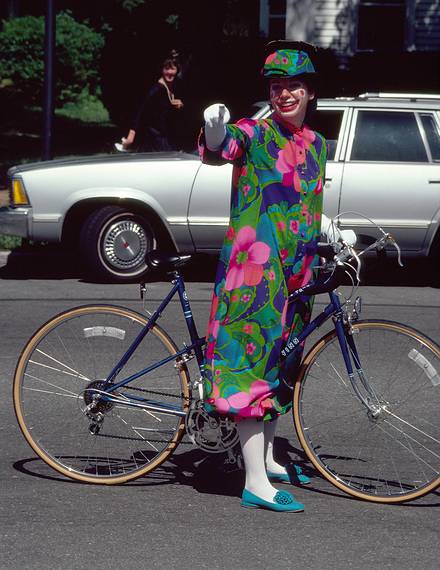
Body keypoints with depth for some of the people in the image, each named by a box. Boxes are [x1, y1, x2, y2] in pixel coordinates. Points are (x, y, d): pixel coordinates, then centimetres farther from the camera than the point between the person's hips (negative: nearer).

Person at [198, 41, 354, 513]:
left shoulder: (316, 143, 13)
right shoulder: (255, 134, -8)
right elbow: (219, 150, -29)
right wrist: (214, 133, -50)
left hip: (296, 271, 8)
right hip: (255, 264, -8)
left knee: (279, 359, 18)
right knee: (253, 357, -10)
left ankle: (267, 458, 33)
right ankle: (255, 483, -12)